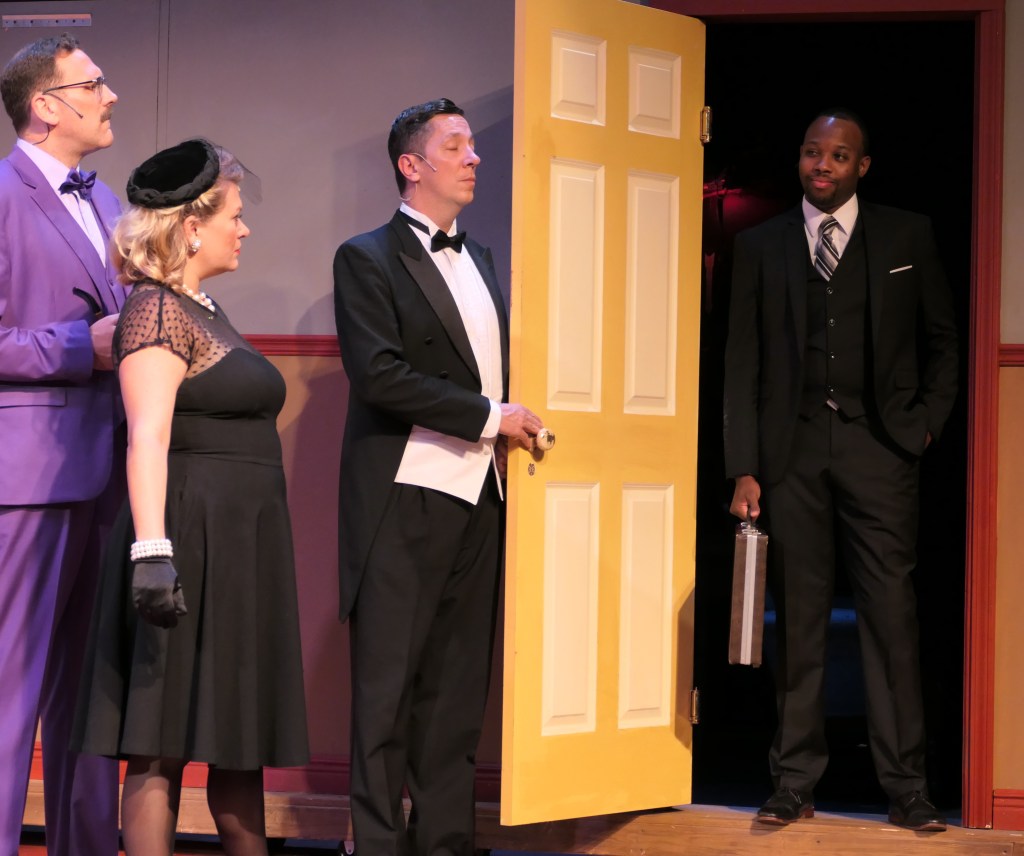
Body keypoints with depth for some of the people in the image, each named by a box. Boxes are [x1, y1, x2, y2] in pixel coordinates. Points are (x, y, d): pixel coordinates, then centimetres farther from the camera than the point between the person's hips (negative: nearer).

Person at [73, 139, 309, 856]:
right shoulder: (157, 310, -11)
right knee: (165, 744, -5)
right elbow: (147, 437, -21)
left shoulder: (206, 310, 17)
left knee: (241, 735, 12)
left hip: (243, 551, 9)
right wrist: (151, 549, -30)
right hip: (192, 542, -9)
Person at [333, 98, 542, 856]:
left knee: (457, 686, 7)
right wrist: (489, 417, -13)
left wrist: (511, 430, 6)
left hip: (477, 497, 6)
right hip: (405, 500, -6)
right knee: (388, 686, -2)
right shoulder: (369, 258, -3)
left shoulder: (481, 261, 18)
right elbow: (379, 373, -15)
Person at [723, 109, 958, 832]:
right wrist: (744, 469, 0)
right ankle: (796, 782, 10)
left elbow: (941, 340, 14)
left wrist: (927, 422, 1)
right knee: (799, 616, 3)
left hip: (878, 446, -1)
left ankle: (906, 786, 2)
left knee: (891, 610, -4)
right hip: (791, 449, 1)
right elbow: (743, 362, 7)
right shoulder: (762, 245, 10)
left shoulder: (908, 237, 8)